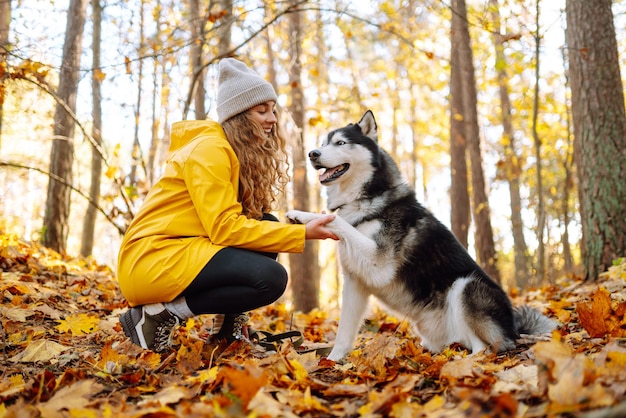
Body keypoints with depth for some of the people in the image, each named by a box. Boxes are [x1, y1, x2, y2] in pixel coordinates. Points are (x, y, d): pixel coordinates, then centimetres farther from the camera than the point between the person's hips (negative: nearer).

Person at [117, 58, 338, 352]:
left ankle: (228, 326, 4)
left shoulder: (243, 154, 14)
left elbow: (241, 221, 7)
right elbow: (224, 227, -22)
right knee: (270, 278, -20)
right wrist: (302, 234, -21)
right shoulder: (209, 149, -14)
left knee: (265, 227, 3)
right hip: (153, 259, -9)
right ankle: (160, 315, -12)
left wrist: (302, 229, -8)